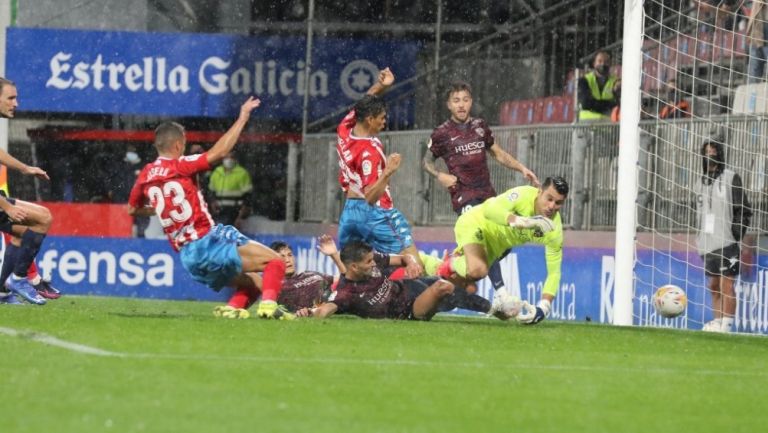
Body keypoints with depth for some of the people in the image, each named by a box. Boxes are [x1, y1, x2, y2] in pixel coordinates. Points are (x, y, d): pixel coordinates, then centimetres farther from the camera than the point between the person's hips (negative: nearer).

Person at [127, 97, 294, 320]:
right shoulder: (180, 165, -7)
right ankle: (268, 305, -33)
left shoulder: (145, 175, 11)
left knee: (252, 283, 21)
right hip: (208, 241, -7)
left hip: (187, 257, 7)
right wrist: (242, 118, -10)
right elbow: (220, 151, -17)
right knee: (275, 263, -8)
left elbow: (132, 209, 27)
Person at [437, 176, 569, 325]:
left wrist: (544, 306, -31)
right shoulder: (524, 195, -33)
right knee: (476, 270, -32)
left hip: (493, 244, 6)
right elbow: (489, 209, -47)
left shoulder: (554, 231, -20)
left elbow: (554, 272, -16)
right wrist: (522, 221, -61)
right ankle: (451, 264, 0)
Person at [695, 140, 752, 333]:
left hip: (727, 243, -6)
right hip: (708, 244, 6)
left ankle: (726, 325, -11)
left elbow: (744, 210, -6)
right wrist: (700, 240, 14)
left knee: (726, 284, -9)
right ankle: (716, 323, 13)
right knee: (714, 286, 9)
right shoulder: (701, 183, 16)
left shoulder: (731, 178, -3)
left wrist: (735, 234, -12)